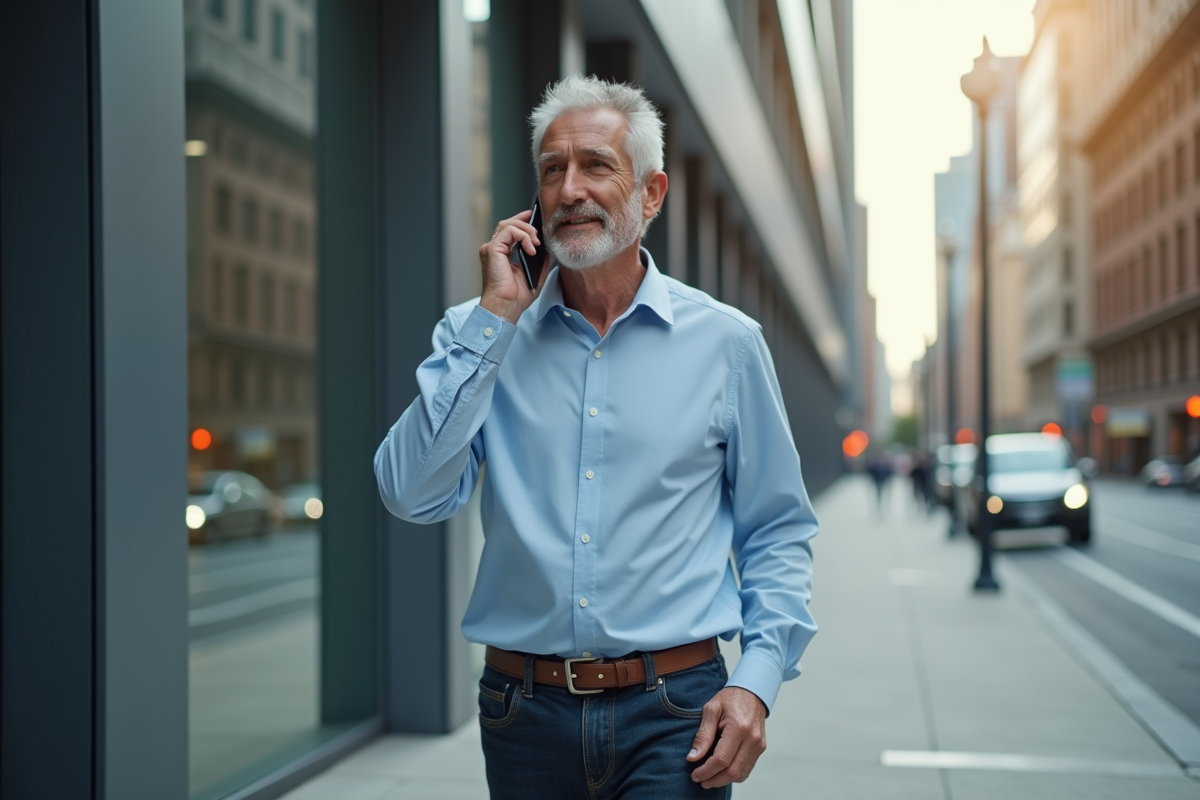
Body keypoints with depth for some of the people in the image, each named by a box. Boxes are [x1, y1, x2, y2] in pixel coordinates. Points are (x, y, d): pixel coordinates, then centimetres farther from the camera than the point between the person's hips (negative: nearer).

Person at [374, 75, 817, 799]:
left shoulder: (725, 343, 3)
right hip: (524, 712, 2)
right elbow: (413, 495, -10)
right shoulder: (481, 334, 5)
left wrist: (756, 682, -7)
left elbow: (778, 532, 7)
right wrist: (496, 316, -9)